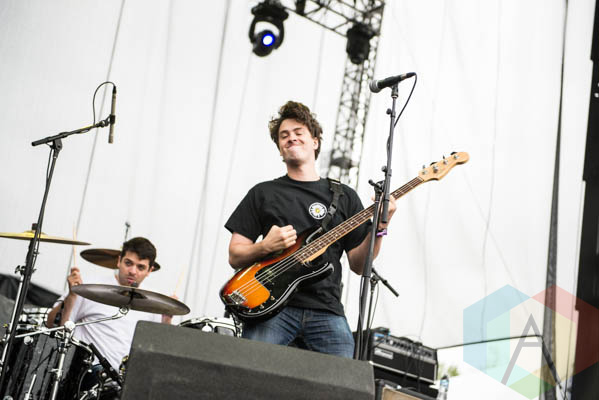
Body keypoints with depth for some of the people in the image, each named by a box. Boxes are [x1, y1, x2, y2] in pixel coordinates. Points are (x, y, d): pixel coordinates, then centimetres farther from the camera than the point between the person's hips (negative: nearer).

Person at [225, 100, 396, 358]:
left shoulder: (344, 196, 18)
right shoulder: (263, 193, 15)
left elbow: (358, 265, 12)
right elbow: (235, 257, 12)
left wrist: (379, 228, -4)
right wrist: (265, 247, -8)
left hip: (325, 310, 2)